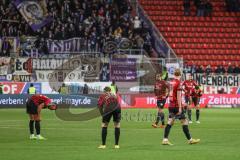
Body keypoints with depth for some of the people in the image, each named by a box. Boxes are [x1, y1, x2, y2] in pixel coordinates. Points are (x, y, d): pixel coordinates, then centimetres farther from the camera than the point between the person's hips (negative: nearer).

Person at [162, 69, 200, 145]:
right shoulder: (178, 83, -12)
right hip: (177, 105, -7)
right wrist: (180, 108, -15)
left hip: (171, 105, 7)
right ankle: (190, 139, 7)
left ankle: (165, 139, -3)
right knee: (184, 122, 2)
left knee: (170, 123, 4)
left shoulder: (171, 82, 9)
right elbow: (178, 96, -16)